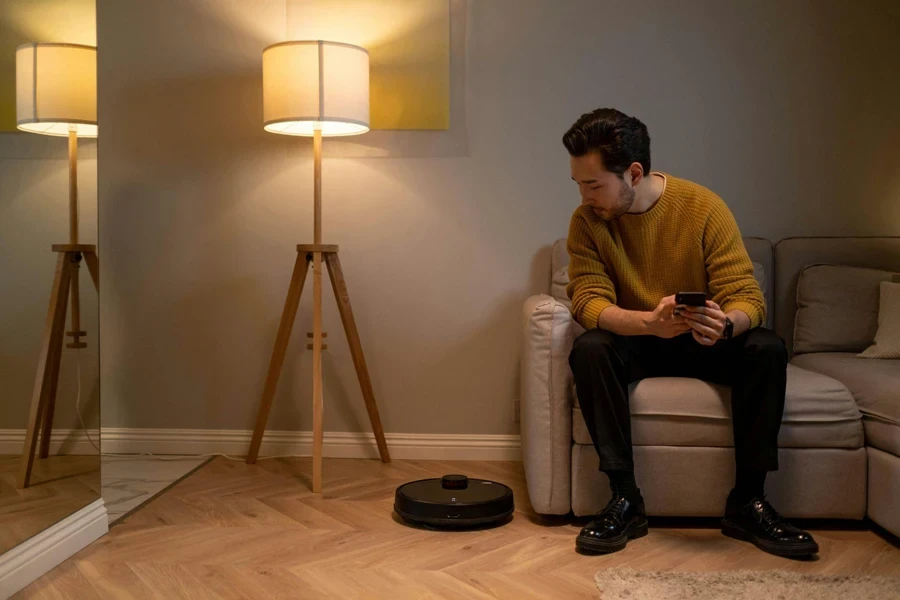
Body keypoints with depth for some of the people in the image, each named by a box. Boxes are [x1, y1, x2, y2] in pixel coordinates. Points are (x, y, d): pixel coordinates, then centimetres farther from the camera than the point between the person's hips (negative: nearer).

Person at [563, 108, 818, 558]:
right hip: (635, 343, 0)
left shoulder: (704, 208, -16)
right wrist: (649, 322, -42)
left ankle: (747, 503, -17)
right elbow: (588, 301, -21)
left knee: (767, 348, -27)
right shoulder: (587, 221, -12)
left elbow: (747, 296, -18)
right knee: (589, 349, -31)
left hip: (703, 344, 0)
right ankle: (625, 500, -24)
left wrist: (726, 325, -44)